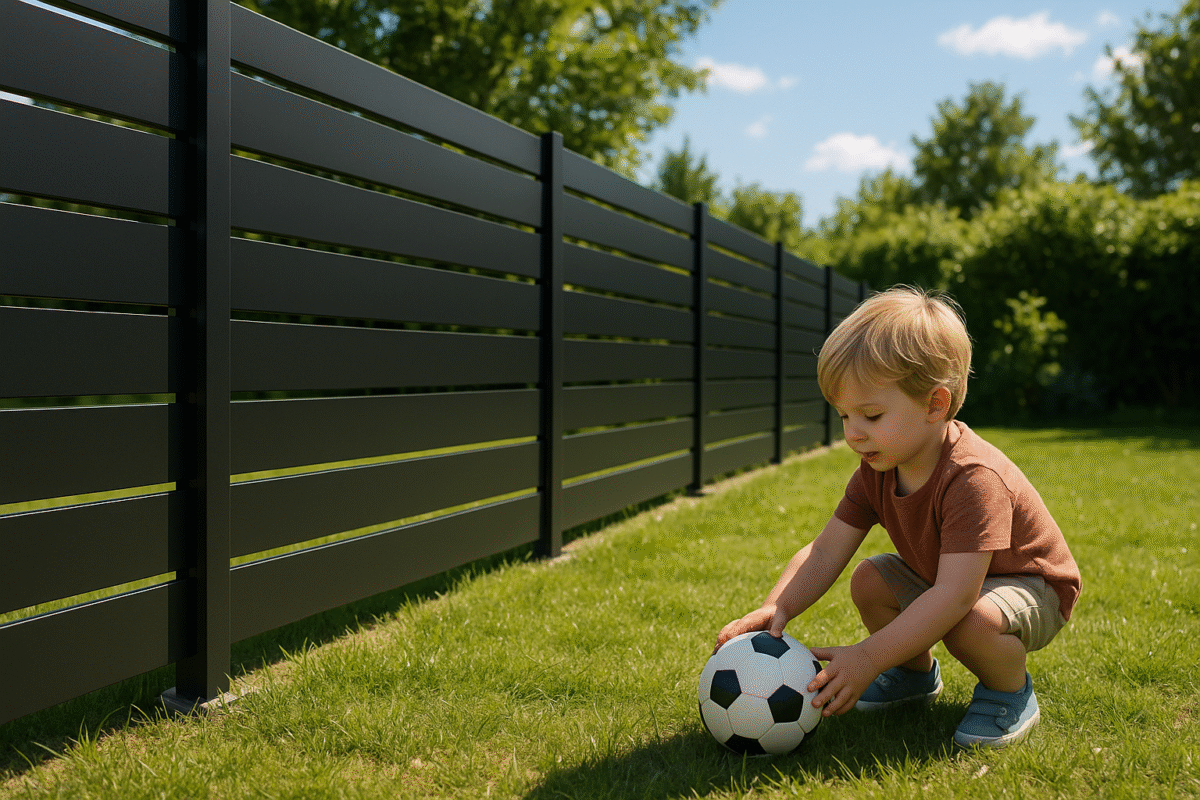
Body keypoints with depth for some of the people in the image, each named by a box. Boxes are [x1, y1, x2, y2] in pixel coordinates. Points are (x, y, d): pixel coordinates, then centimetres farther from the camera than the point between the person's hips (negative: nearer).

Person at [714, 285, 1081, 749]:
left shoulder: (973, 479, -37)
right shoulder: (878, 470, -12)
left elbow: (954, 596, -43)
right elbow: (825, 553, -15)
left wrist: (867, 658, -47)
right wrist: (775, 610, -34)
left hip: (1028, 585, -8)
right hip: (940, 577, 8)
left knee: (969, 623, -35)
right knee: (869, 580, -9)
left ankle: (1010, 691, -3)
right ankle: (916, 673, 17)